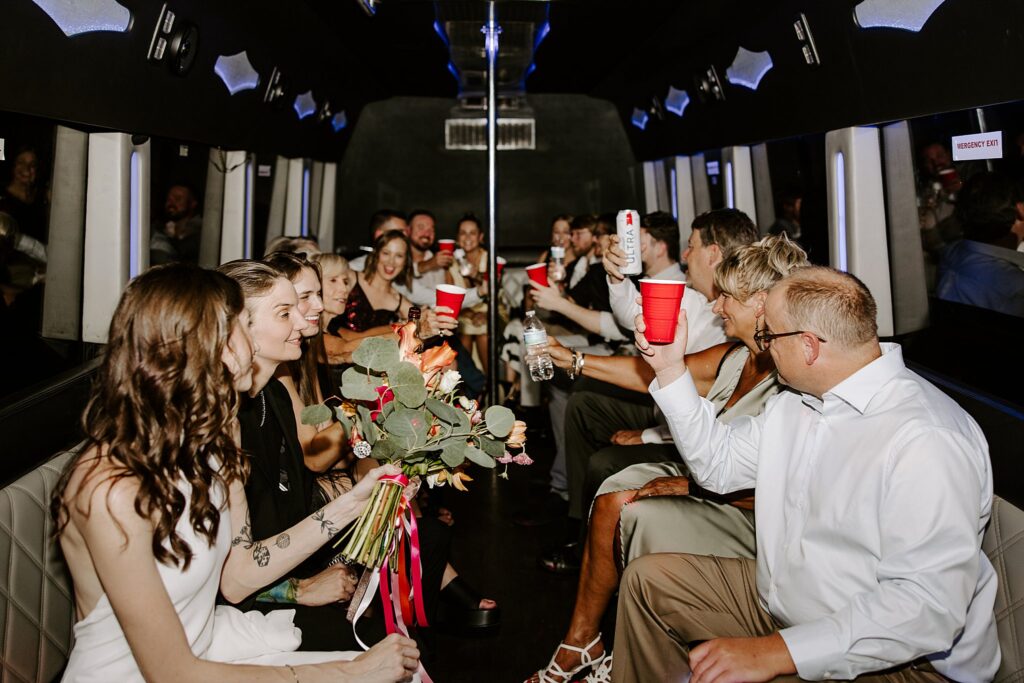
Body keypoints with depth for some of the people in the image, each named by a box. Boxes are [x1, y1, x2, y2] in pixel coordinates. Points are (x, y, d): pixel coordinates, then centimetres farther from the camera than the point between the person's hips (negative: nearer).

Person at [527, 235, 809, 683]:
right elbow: (654, 373, 11)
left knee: (641, 513, -22)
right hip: (704, 478, 9)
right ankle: (580, 641, 6)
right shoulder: (738, 357, 3)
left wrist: (689, 485, -20)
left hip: (753, 517, -8)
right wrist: (573, 360, 13)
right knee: (613, 495, -5)